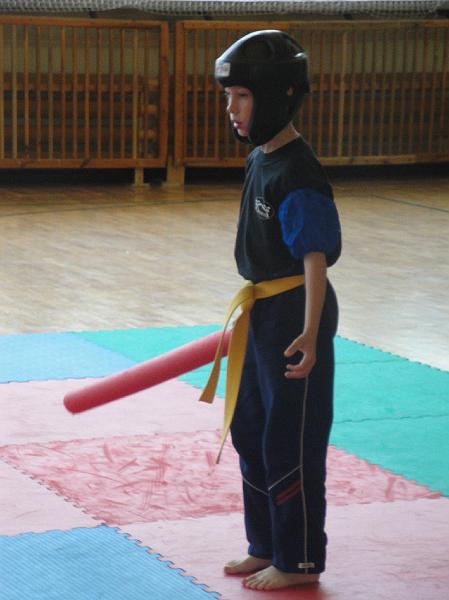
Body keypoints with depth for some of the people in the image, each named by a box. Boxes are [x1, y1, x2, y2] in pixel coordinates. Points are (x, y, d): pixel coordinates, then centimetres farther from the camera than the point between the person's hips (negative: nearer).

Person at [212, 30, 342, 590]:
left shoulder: (297, 174, -21)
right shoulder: (259, 159, 8)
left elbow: (315, 256, -25)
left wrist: (309, 333, -31)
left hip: (296, 316, -10)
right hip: (263, 313, 10)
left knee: (291, 443, 0)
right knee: (251, 432, 18)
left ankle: (299, 563, 13)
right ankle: (267, 547, 31)